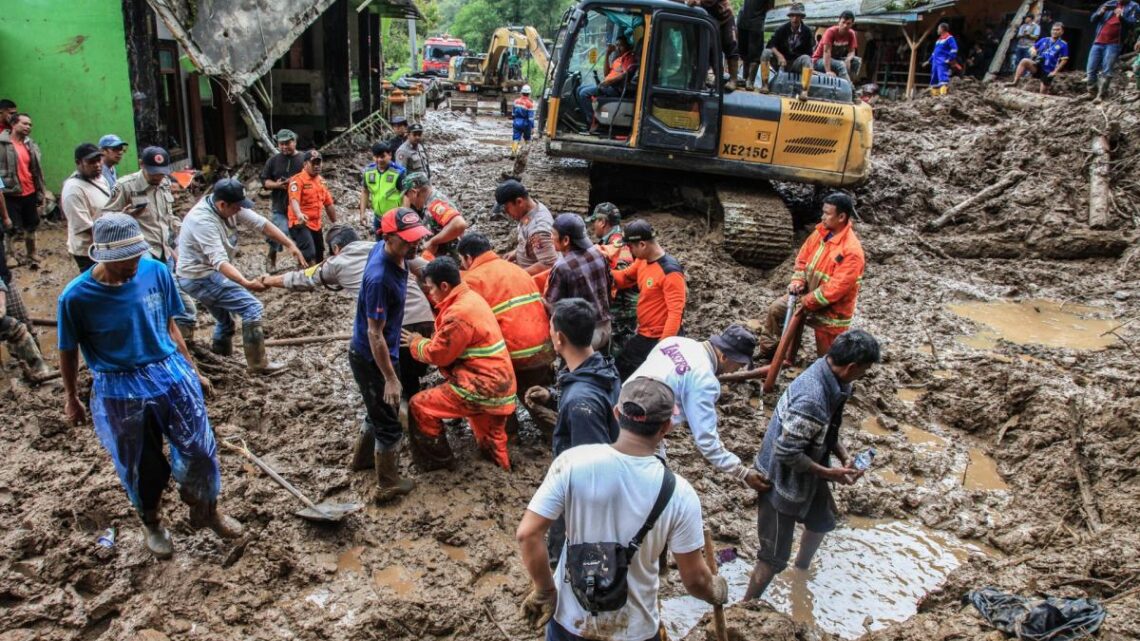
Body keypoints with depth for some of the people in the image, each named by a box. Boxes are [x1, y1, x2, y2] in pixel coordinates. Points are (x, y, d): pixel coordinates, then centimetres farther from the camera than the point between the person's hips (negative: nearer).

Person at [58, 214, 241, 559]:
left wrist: (191, 370, 11)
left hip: (172, 375, 2)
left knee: (199, 450, 8)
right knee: (142, 467, 14)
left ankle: (206, 510, 36)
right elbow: (69, 351, -2)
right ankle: (152, 524, 42)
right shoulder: (77, 296, -17)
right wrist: (71, 399, 10)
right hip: (121, 391, -2)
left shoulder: (156, 272, -10)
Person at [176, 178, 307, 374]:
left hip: (205, 274, 9)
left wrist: (290, 245, -15)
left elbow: (261, 223, -6)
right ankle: (258, 364, -8)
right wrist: (246, 283, -52)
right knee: (252, 307, -14)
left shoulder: (229, 206, -7)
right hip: (200, 277, -9)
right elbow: (220, 262, -39)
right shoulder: (203, 221, -31)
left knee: (225, 319, 25)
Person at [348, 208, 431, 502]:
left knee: (379, 410, 29)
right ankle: (388, 486, 25)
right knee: (389, 424, 8)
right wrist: (391, 378, -22)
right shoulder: (380, 278, -35)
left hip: (382, 350, 9)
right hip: (371, 358, -9)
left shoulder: (385, 249, -9)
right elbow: (374, 334, -29)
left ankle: (363, 453, 53)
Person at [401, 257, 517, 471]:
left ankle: (438, 462, 12)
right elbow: (447, 342, 17)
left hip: (482, 387, -9)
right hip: (497, 383, 9)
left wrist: (414, 342, 5)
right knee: (491, 441, 26)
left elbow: (437, 355, -12)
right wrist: (422, 339, 6)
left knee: (419, 406, -2)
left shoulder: (459, 313, -21)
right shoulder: (471, 297, 9)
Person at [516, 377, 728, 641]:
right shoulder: (678, 494, -19)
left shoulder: (574, 462, -19)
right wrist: (715, 591, 11)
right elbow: (694, 579, -10)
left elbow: (527, 534, -19)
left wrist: (544, 591, -5)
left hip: (570, 619, 1)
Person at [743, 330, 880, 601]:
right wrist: (829, 473, -21)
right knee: (774, 557, 1)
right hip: (783, 480, -10)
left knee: (822, 522, 33)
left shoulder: (828, 372, -8)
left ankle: (801, 571, 59)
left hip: (806, 475, 10)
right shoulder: (812, 399, -37)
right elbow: (786, 453, -31)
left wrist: (843, 455, -3)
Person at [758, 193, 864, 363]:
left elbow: (836, 288, -28)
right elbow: (803, 258, 8)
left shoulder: (851, 251, -28)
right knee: (775, 310, 8)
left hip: (831, 309, -7)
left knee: (827, 357, 2)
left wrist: (807, 302, -21)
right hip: (808, 294, 7)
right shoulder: (820, 232, -4)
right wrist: (797, 281, -8)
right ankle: (768, 353, 23)